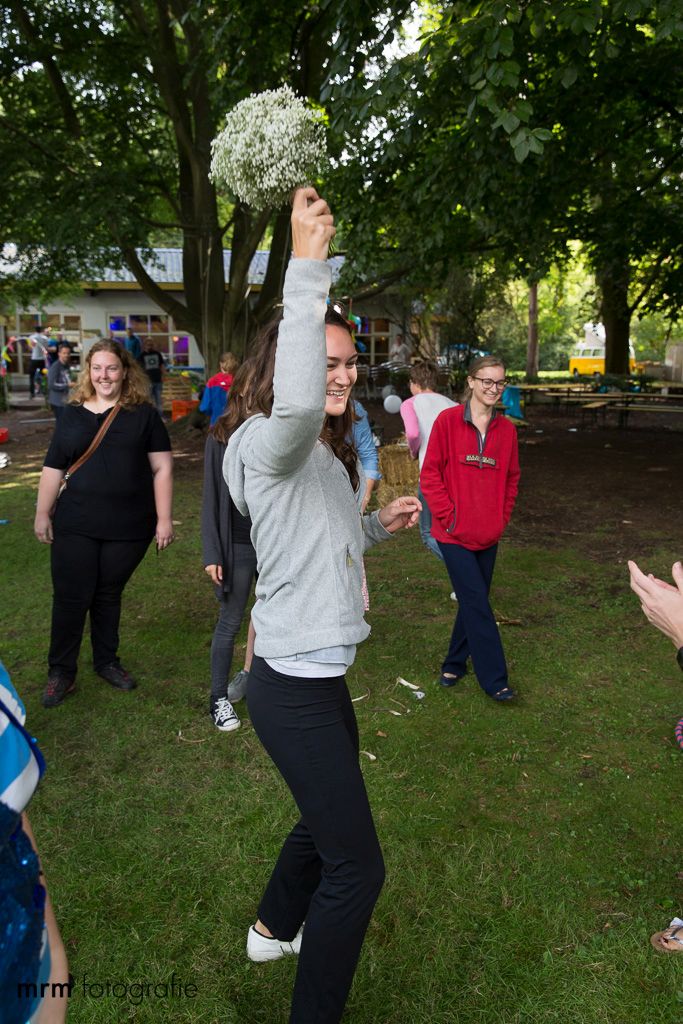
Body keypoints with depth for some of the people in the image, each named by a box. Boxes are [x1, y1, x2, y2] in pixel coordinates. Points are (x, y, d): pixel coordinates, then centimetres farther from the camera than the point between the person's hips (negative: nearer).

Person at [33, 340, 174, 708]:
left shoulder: (144, 414, 0)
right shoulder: (71, 415, 6)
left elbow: (162, 468, -2)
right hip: (76, 526, 1)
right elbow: (53, 468, 10)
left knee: (108, 595, 12)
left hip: (129, 527, -1)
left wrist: (164, 519, -6)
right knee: (70, 597, 3)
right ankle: (61, 673, 19)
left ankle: (106, 661, 32)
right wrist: (42, 514, 8)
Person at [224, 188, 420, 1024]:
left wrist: (379, 526, 11)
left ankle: (275, 927, 54)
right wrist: (308, 266, -40)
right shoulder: (273, 444, -19)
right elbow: (297, 403, -45)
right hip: (295, 687, -10)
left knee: (328, 817, 30)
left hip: (318, 677, 10)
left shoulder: (325, 455, 11)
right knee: (357, 866, 1)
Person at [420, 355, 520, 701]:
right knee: (478, 606, -4)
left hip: (488, 535, 5)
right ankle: (494, 680, 7)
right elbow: (430, 474, -7)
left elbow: (512, 477, 14)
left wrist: (502, 518, 5)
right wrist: (449, 516, -11)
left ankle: (455, 662, 33)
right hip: (454, 533, -5)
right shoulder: (448, 420, -8)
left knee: (472, 602, 14)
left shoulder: (506, 428, 5)